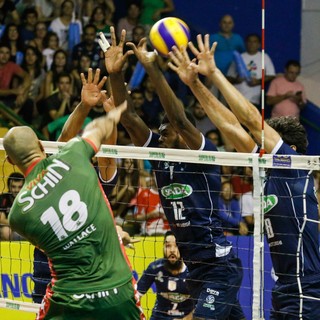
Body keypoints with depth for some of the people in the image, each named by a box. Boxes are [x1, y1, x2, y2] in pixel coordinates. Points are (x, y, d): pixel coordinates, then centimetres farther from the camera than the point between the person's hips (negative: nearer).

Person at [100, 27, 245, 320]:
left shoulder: (204, 156, -11)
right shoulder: (160, 155, 6)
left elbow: (178, 117, -26)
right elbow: (128, 117, 0)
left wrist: (152, 69, -31)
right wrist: (115, 74, -12)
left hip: (220, 265, -8)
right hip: (196, 268, 8)